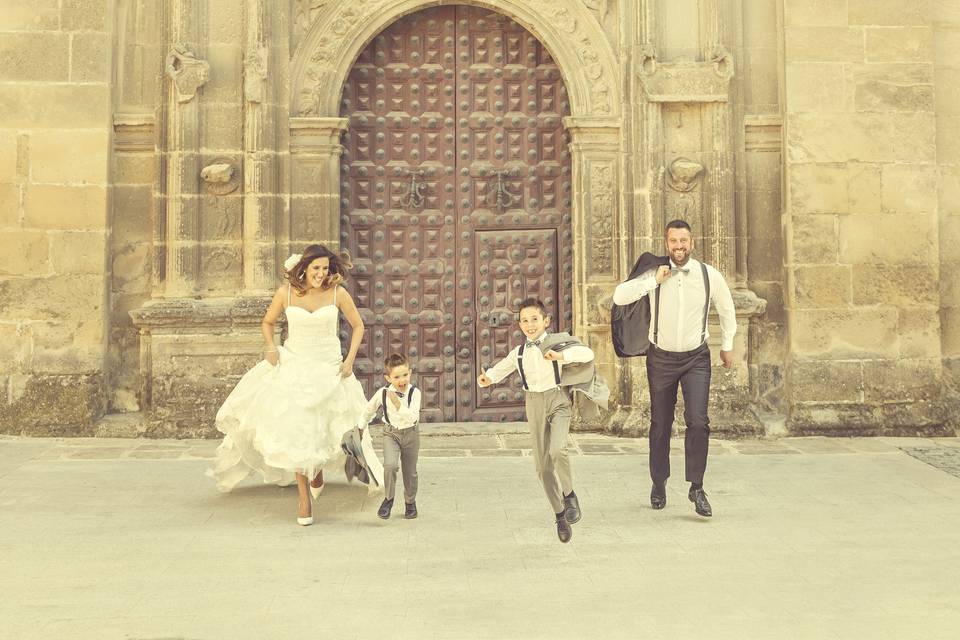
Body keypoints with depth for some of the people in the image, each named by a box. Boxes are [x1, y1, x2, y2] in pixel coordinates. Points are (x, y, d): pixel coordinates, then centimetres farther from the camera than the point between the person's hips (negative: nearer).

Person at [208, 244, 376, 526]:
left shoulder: (338, 293, -7)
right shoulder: (286, 292, -5)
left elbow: (358, 326, 6)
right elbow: (267, 322, 11)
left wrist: (350, 360, -2)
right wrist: (270, 348, -6)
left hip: (328, 369, 0)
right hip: (293, 365, 0)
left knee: (324, 429, -1)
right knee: (296, 430, -7)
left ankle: (318, 466, 37)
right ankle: (304, 496, 6)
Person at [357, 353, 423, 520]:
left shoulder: (415, 393, -18)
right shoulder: (383, 393, -14)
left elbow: (412, 418, -28)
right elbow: (369, 409, 6)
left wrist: (397, 403, -35)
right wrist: (360, 427, 14)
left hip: (410, 433, 0)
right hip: (391, 433, 0)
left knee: (410, 471, 13)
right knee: (390, 465, -23)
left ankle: (410, 502, 36)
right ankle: (388, 499, -2)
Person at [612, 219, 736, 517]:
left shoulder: (709, 275, -6)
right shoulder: (654, 274, -8)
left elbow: (726, 308, 11)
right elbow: (619, 296, -20)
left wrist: (727, 345, 17)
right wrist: (653, 281, -25)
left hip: (696, 358, 0)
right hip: (661, 358, 1)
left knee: (698, 421, -15)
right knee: (660, 424, 11)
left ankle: (696, 488, -1)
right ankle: (659, 483, 30)